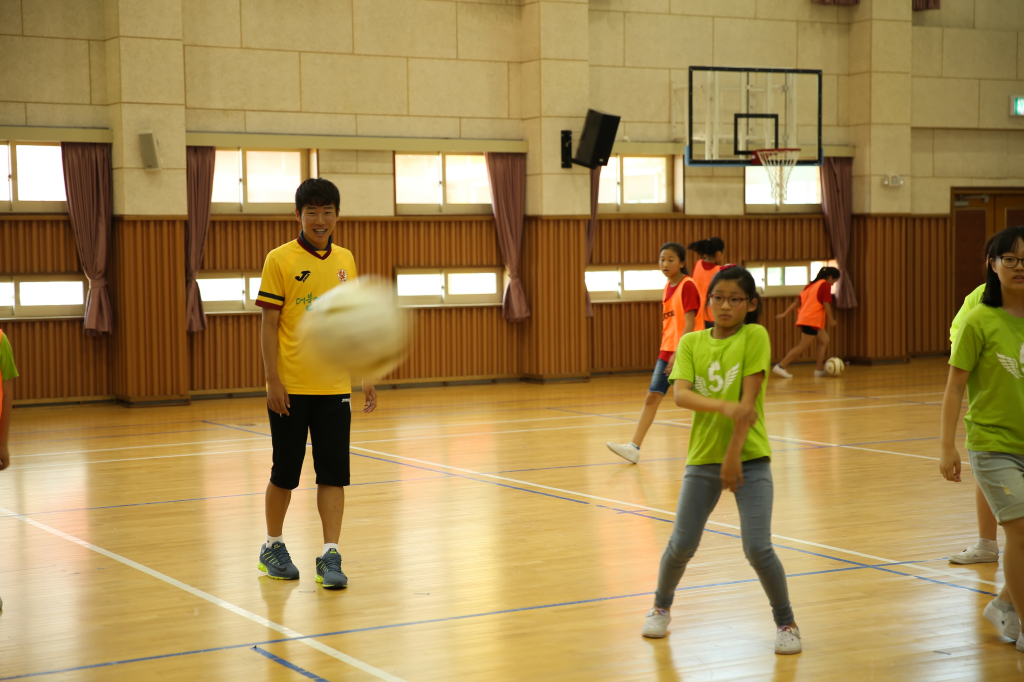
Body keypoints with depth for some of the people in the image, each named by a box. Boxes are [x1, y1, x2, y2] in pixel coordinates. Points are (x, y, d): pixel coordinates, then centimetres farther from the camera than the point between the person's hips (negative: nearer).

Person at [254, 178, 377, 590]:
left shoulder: (345, 261, 8)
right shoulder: (280, 260, -5)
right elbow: (269, 324, -6)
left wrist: (365, 377, 9)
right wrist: (272, 381, -11)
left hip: (334, 385, 3)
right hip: (291, 387, -3)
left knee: (333, 474, 0)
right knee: (285, 473, 7)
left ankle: (330, 557, 3)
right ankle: (273, 548, 25)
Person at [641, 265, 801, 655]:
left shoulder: (754, 337, -6)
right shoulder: (691, 343, 3)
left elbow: (748, 399, -12)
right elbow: (680, 395, -13)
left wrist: (733, 455, -16)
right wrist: (724, 407, -30)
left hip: (749, 458, -3)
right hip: (702, 458, 3)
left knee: (757, 548, -11)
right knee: (681, 545, 5)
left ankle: (786, 623, 11)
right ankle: (661, 607, 32)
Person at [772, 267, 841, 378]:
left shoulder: (812, 285, 18)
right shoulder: (825, 285, -5)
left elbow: (798, 300, 15)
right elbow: (826, 303, -14)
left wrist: (785, 313, 12)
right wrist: (831, 319, -8)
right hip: (812, 320, -10)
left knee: (824, 340, 16)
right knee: (803, 346, -8)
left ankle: (819, 369, 13)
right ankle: (781, 366, -11)